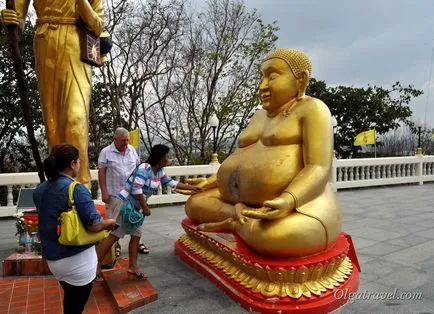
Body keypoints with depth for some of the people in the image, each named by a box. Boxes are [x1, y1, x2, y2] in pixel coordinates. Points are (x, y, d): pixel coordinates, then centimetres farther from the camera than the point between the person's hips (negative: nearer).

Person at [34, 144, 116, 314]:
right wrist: (109, 222, -5)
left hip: (52, 258, 7)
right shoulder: (76, 188, -21)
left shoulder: (40, 190, 2)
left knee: (69, 297, 28)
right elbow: (94, 225, -25)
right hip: (77, 260, -7)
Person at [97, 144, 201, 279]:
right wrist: (145, 208, -15)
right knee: (114, 235, -11)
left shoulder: (159, 172, 8)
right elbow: (136, 190, -25)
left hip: (134, 207, 9)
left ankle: (133, 267, 16)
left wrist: (192, 187, 21)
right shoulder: (144, 168, -18)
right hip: (122, 203, -9)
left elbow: (173, 183, 19)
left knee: (136, 235, 8)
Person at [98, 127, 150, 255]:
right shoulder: (106, 152, -8)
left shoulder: (132, 150, 3)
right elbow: (101, 173, -8)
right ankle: (116, 244, 27)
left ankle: (137, 242, 26)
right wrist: (104, 192, -11)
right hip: (114, 194, -3)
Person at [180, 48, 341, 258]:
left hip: (296, 205, -7)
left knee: (273, 237, -37)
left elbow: (319, 170, -17)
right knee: (194, 204, -1)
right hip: (247, 203, 8)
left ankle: (237, 224, -10)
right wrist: (208, 183, 10)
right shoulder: (261, 116, 18)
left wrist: (287, 202, -33)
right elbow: (239, 162, 20)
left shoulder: (312, 109, -6)